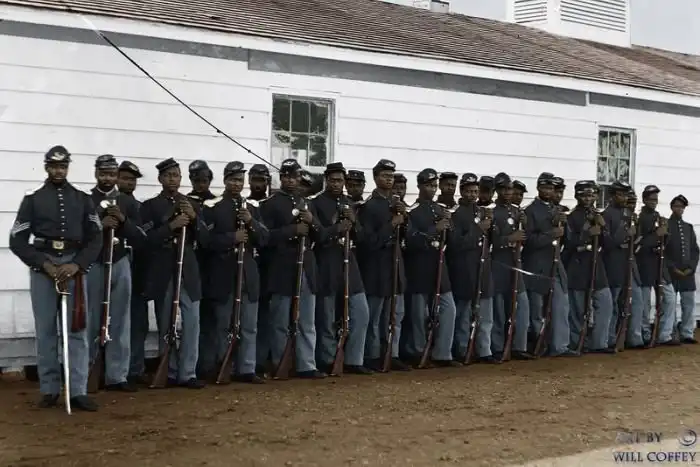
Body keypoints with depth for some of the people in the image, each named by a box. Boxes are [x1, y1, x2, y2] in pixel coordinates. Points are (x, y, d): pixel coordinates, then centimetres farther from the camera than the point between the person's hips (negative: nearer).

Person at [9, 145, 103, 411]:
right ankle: (49, 390, 10)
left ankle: (78, 392, -3)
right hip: (42, 267, 0)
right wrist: (44, 264, -11)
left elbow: (95, 239, 6)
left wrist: (76, 265, -11)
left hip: (75, 266, 1)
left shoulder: (82, 199, 11)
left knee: (77, 330, -3)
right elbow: (17, 241, 2)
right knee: (45, 330, 2)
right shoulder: (32, 199, 7)